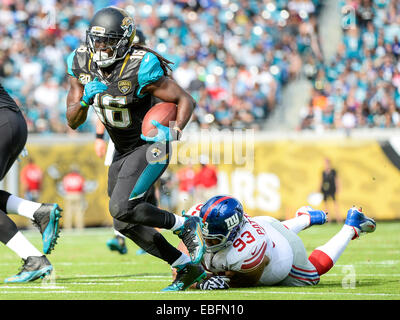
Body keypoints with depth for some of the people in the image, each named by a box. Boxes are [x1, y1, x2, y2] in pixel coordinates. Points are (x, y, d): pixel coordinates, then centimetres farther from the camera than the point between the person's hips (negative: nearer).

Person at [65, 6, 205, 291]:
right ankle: (188, 267, 20)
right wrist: (85, 100, -24)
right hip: (122, 151, 8)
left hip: (150, 147, -8)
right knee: (126, 224, 8)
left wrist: (174, 131, -35)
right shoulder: (82, 64, -7)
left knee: (122, 209, -23)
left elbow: (186, 100, -18)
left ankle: (185, 226, -1)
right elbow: (73, 122, -3)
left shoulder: (140, 68, -25)